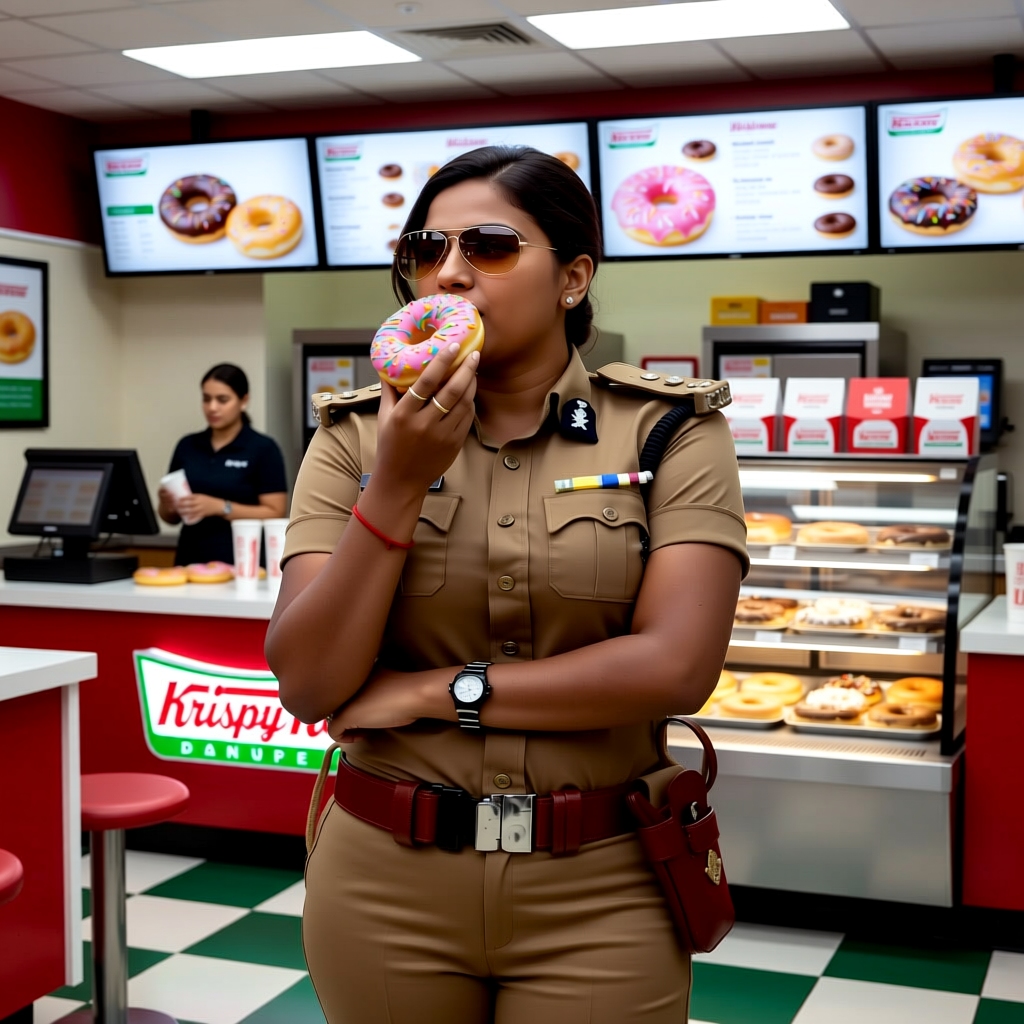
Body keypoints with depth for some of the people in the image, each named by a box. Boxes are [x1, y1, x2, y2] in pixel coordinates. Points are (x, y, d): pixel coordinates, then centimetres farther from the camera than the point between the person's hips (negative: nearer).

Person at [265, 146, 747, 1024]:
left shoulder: (668, 432, -5)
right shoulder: (358, 440, 0)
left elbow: (677, 667, -16)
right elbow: (308, 683, -6)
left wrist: (433, 691, -12)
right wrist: (399, 485, -16)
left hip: (597, 893, -1)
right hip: (383, 885, 2)